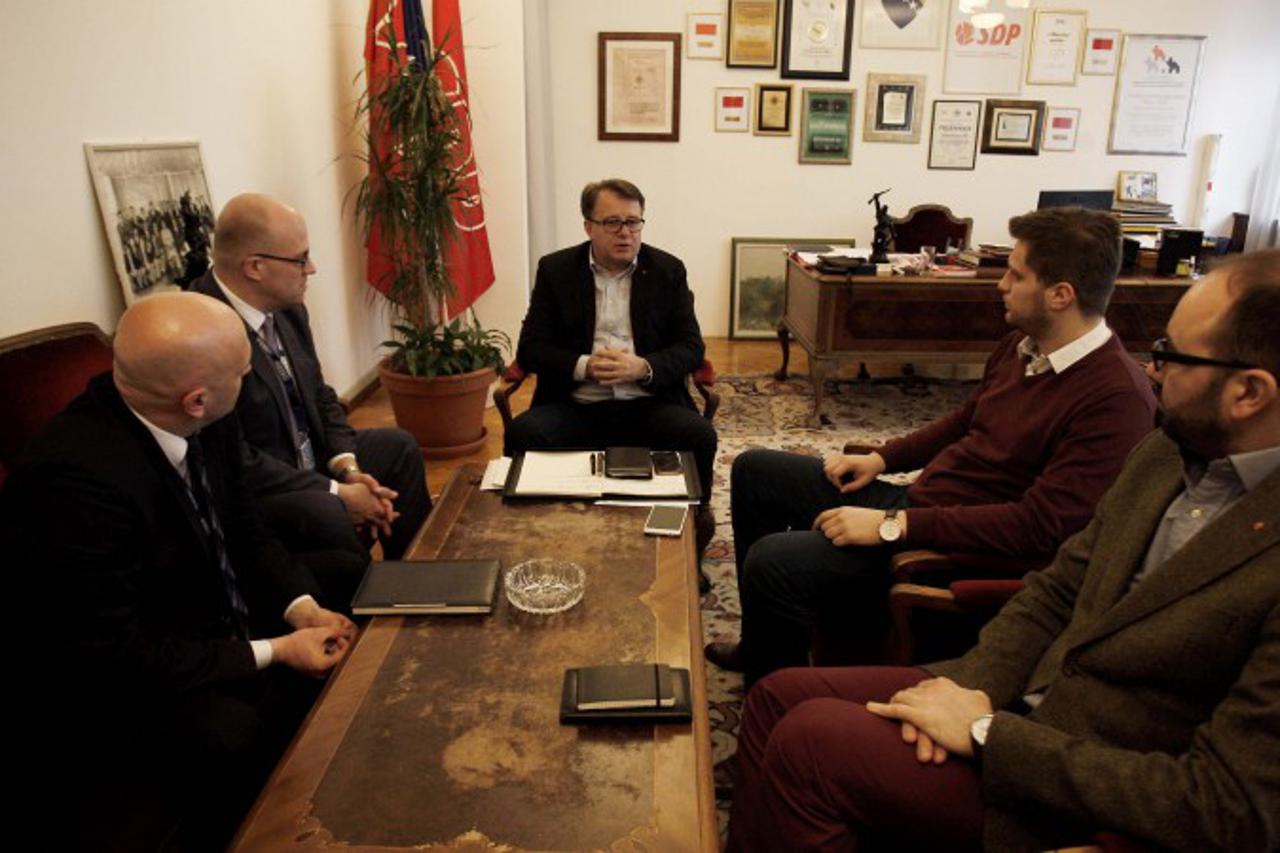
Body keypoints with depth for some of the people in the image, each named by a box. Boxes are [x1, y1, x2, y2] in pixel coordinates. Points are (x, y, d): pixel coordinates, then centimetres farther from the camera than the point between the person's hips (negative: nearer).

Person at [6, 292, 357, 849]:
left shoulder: (201, 423, -10)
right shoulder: (78, 477, -32)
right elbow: (114, 656, -25)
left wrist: (301, 608, -12)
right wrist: (273, 652, -23)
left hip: (222, 627, 7)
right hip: (120, 686, -6)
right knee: (240, 740, -28)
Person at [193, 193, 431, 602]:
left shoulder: (287, 309, -2)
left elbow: (320, 397, 8)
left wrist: (348, 468, -8)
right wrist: (336, 492, -21)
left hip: (308, 461, 10)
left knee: (398, 447, 14)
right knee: (326, 515, -34)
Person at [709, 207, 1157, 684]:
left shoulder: (1116, 400, -22)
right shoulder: (1022, 345, 6)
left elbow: (1041, 524, -27)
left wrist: (895, 525, -28)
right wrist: (882, 458, 8)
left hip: (966, 549, -9)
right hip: (916, 497, 10)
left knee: (773, 561, -26)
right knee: (754, 470, 12)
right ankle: (763, 646, 23)